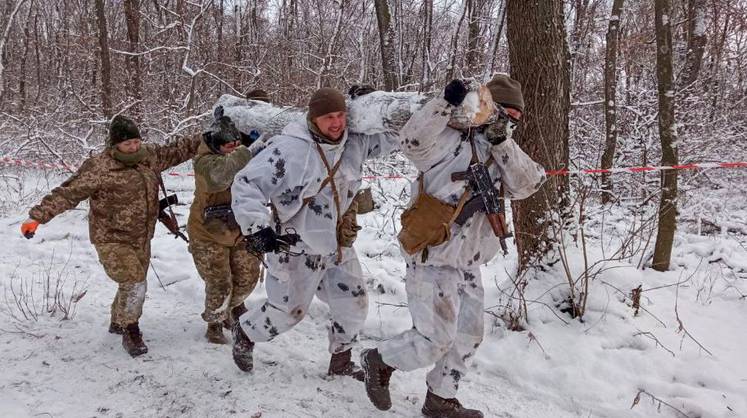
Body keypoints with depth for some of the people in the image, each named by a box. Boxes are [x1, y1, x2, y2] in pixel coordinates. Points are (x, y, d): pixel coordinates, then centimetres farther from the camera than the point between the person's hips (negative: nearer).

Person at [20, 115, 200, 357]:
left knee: (134, 284, 20)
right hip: (112, 240, -7)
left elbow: (175, 151, 12)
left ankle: (118, 322, 46)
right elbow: (67, 194, -22)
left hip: (141, 239, 7)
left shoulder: (149, 156, 0)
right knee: (134, 285, -16)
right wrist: (37, 216, -28)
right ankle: (130, 332, 7)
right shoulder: (98, 168, -19)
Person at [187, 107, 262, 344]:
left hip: (239, 231, 5)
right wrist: (247, 150, -54)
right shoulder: (205, 161, -27)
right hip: (208, 234, -5)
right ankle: (215, 323, 28)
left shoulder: (243, 156, -10)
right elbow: (220, 174, -48)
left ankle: (232, 304, 43)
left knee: (248, 276, 11)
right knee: (220, 285, -1)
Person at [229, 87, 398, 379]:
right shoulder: (290, 149, -23)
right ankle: (245, 334, 39)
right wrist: (256, 227, -32)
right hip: (296, 248, -6)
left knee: (354, 305, 12)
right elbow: (246, 184, -24)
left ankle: (341, 362, 36)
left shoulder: (354, 143, -4)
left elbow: (391, 135, 6)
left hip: (337, 244, 6)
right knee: (289, 310, 8)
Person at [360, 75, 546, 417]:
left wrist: (502, 143, -15)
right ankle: (379, 361, 21)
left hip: (466, 264, 9)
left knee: (467, 337, 16)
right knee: (434, 339, -6)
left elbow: (526, 184, -5)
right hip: (432, 260, -8)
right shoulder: (451, 140, -11)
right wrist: (448, 103, -35)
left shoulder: (499, 153, 11)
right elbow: (413, 140, -29)